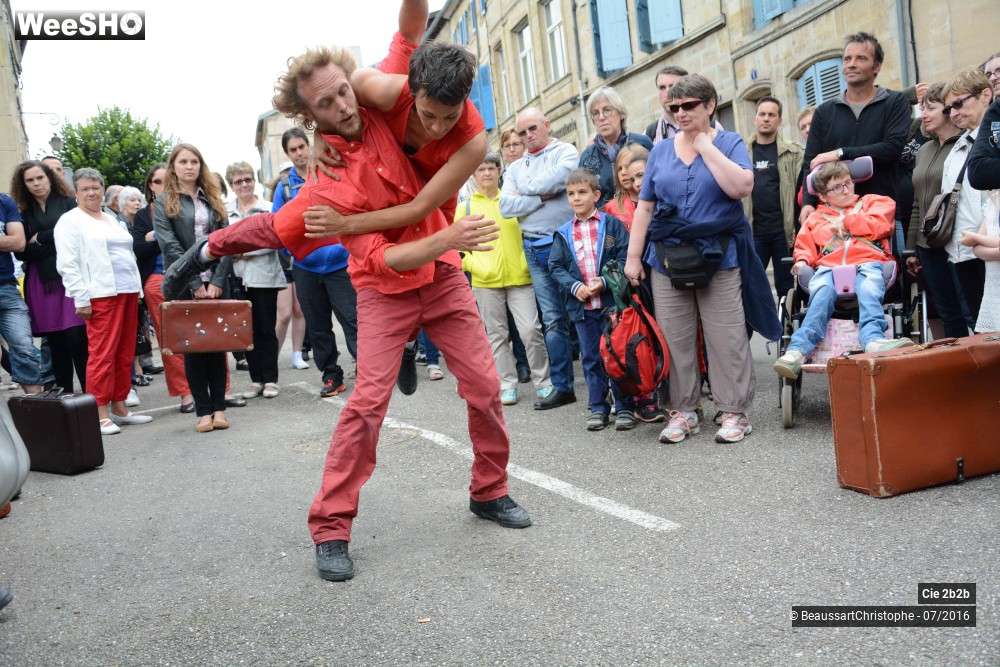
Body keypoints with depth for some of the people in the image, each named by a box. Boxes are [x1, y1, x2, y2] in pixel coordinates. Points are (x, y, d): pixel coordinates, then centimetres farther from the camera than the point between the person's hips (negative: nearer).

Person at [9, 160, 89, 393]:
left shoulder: (68, 203, 7)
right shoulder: (24, 212, 14)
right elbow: (22, 252, 4)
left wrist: (40, 239, -1)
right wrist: (55, 244, -7)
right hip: (40, 284, 3)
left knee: (76, 338, -10)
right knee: (56, 343, 4)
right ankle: (64, 395, 11)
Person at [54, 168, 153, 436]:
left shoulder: (112, 220, 22)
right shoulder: (70, 221, 1)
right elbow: (67, 264, -7)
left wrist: (137, 289, 14)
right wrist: (81, 298, -14)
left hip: (127, 292, 7)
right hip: (100, 295, -7)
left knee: (125, 353, 8)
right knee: (102, 354, -8)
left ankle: (119, 407, 16)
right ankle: (99, 413, -3)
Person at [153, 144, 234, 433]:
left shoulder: (213, 201, 13)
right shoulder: (163, 203, 4)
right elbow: (170, 246, -6)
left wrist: (217, 280, -9)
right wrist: (195, 284, -15)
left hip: (216, 284, 2)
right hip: (184, 286, -2)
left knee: (217, 344, 3)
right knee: (192, 347, 1)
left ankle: (219, 407, 9)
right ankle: (203, 410, 6)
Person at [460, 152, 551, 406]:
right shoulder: (467, 206, 6)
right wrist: (471, 265, -7)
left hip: (519, 278, 0)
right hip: (485, 281, 0)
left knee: (531, 330, -6)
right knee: (497, 334, 6)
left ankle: (544, 382, 8)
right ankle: (507, 385, 16)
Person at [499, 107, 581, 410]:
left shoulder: (566, 152, 3)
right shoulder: (515, 167, 17)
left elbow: (551, 181, -16)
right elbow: (505, 206, 2)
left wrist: (525, 192, 1)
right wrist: (542, 197, -8)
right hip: (535, 250, 4)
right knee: (553, 319, 5)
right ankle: (562, 387, 11)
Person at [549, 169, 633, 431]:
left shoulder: (612, 224, -2)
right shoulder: (563, 233, 7)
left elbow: (625, 258, -6)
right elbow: (556, 267, 5)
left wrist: (605, 281, -17)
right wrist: (575, 286, -11)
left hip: (611, 302, -3)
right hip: (581, 306, 3)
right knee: (590, 358, 10)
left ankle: (625, 407, 14)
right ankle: (598, 408, 21)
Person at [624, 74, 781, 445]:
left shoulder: (730, 143, 3)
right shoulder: (661, 150, 12)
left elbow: (741, 187, -15)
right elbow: (644, 206, 11)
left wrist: (706, 146, -9)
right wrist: (633, 257, 5)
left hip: (718, 258, -3)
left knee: (727, 339, -2)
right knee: (676, 340, 6)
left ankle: (734, 412, 10)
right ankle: (682, 411, 17)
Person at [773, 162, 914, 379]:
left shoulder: (873, 202, 29)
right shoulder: (816, 218, 33)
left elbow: (880, 226, 9)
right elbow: (805, 245, 27)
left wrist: (846, 221, 11)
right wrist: (802, 260, 5)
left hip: (867, 264, 0)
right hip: (829, 267, 0)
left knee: (868, 290, -37)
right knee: (822, 293, -34)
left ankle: (873, 340, -59)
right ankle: (798, 350, -51)